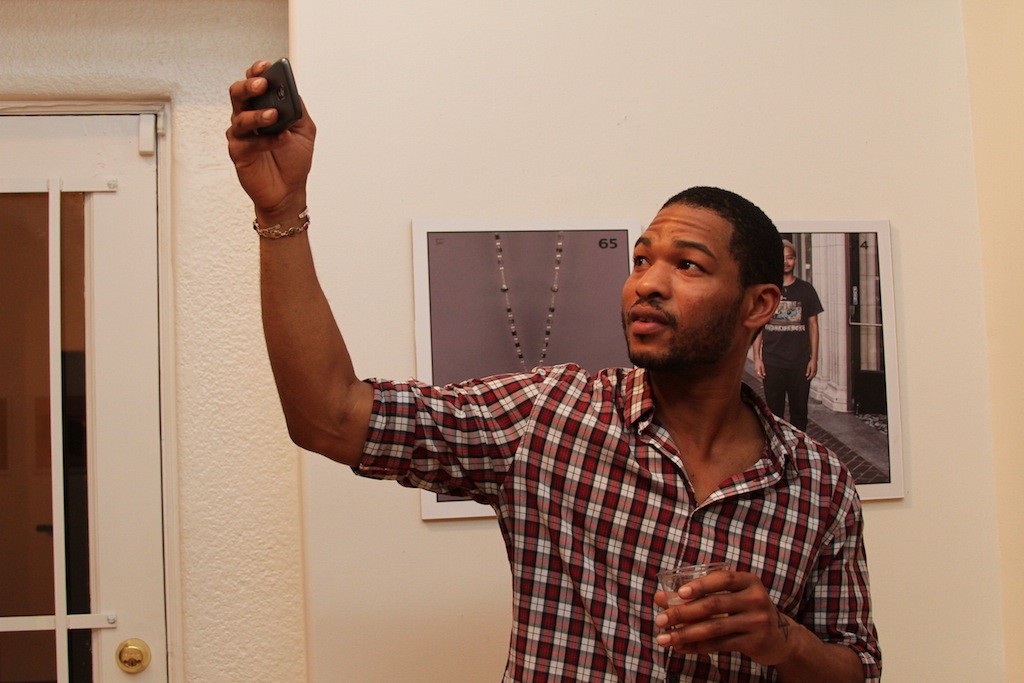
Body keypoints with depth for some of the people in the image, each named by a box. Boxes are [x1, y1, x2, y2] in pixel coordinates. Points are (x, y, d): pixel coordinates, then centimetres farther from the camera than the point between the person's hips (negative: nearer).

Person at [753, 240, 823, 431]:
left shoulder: (806, 289, 6)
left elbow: (813, 325, 7)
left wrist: (814, 358, 1)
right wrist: (757, 358, -2)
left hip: (800, 362, 1)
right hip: (772, 363, 0)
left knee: (799, 410, 5)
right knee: (774, 411, 4)